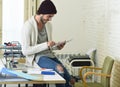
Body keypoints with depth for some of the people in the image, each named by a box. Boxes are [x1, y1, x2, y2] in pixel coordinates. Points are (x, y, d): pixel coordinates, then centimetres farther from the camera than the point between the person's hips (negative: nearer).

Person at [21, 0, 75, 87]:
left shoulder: (48, 25, 9)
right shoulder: (28, 26, -13)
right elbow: (25, 51, -16)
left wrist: (57, 47, -3)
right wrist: (45, 45, -23)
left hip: (50, 55, 7)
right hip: (37, 57, -7)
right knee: (59, 68, -32)